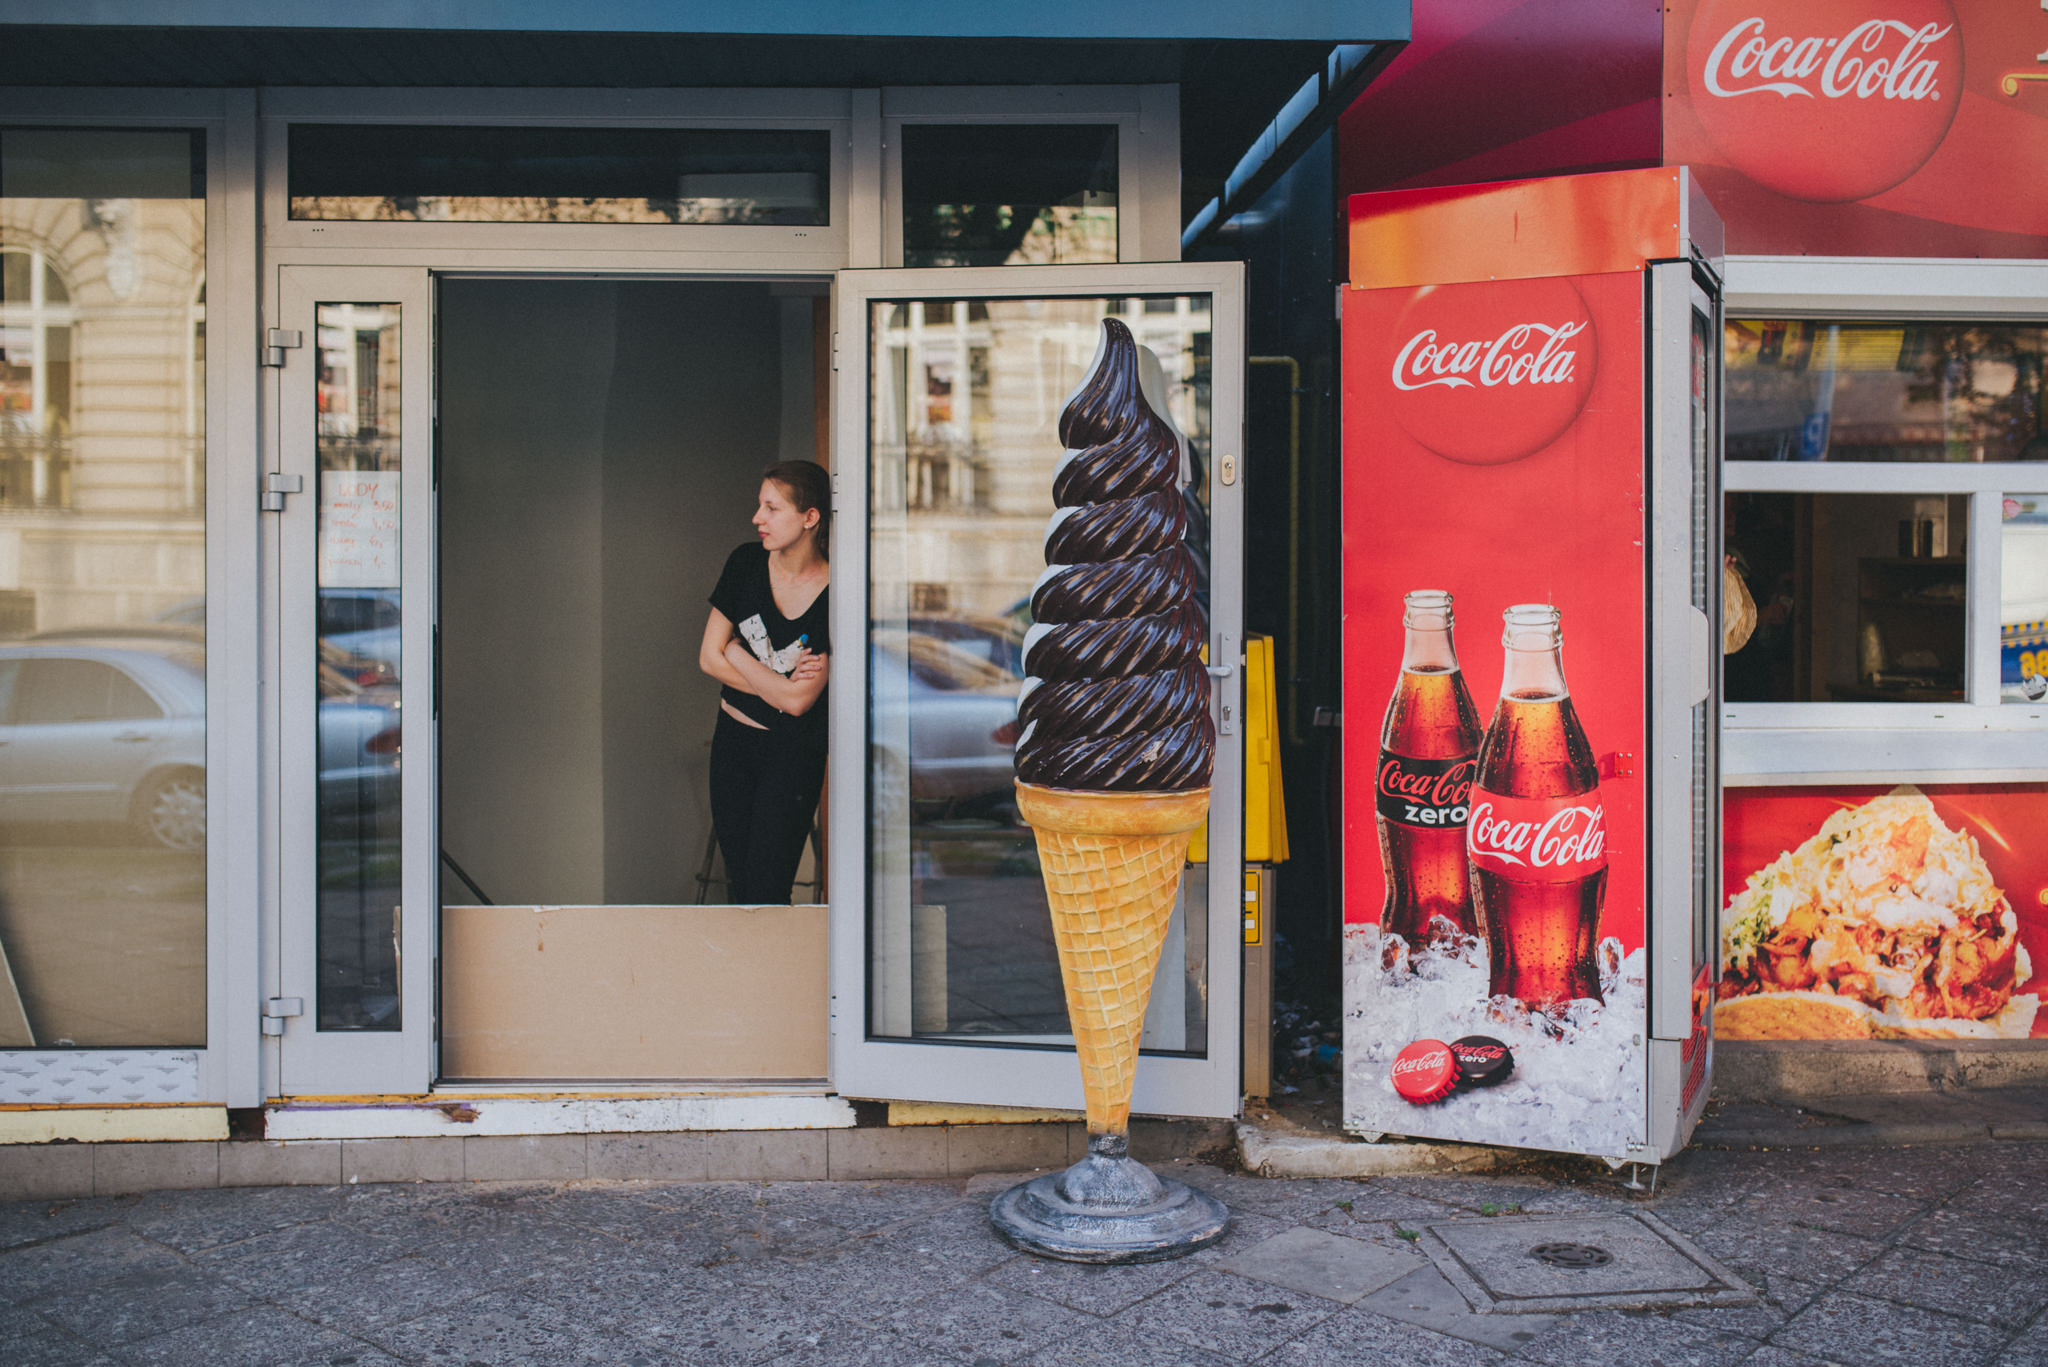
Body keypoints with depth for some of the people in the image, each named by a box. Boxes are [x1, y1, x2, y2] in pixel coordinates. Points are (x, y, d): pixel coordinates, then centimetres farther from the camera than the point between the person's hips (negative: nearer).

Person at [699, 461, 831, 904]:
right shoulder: (746, 563, -3)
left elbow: (797, 700, -19)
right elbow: (709, 657, -2)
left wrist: (737, 654, -7)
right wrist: (777, 685, -12)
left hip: (793, 752, -4)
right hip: (733, 737, 5)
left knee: (765, 892, -7)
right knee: (737, 881, 11)